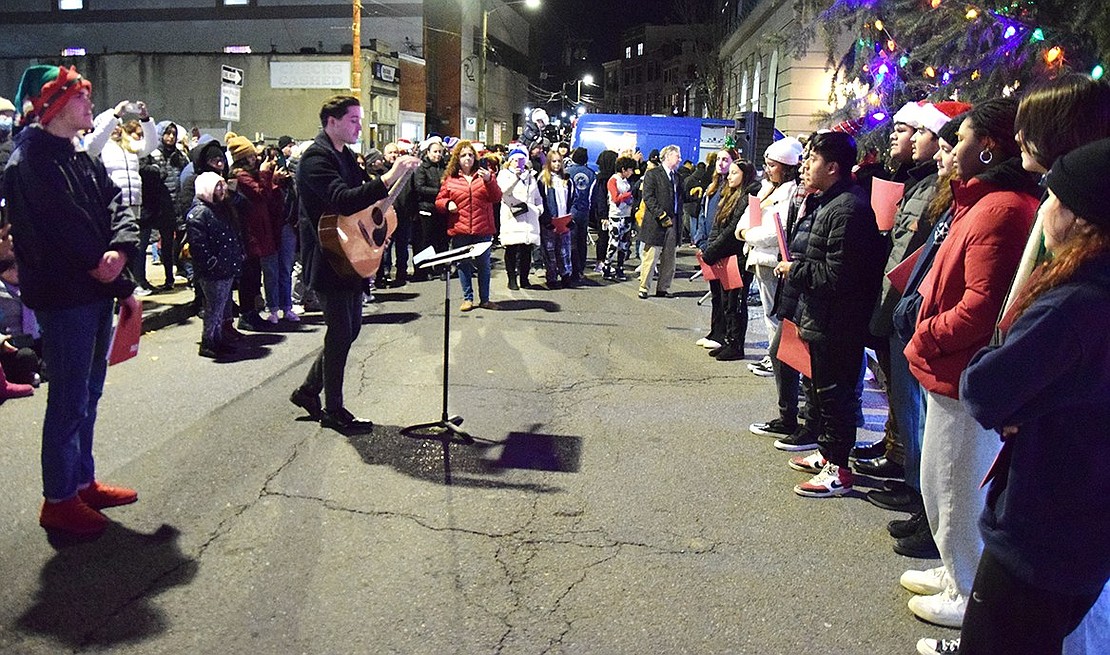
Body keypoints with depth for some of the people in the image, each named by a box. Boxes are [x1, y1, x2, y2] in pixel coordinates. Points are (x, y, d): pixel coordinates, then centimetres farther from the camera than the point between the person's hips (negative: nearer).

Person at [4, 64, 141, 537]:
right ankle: (58, 501, 12)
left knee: (88, 392, 16)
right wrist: (124, 287, -12)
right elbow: (68, 232, -18)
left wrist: (120, 250, -18)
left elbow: (116, 205, 3)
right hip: (63, 297, -9)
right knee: (69, 400, -1)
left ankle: (83, 482, 30)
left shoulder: (81, 159, 14)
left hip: (96, 291, 9)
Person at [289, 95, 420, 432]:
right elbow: (343, 200, -32)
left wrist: (399, 168, 5)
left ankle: (308, 390, 29)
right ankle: (334, 411, 12)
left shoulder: (345, 154, 13)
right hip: (328, 258, -9)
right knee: (341, 331, -2)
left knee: (350, 327, 15)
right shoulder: (316, 157, -18)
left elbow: (362, 190, 20)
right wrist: (389, 178, -40)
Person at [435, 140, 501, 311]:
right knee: (463, 264, 7)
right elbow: (439, 200, 11)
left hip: (483, 230, 0)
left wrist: (489, 180, -15)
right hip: (459, 230, 0)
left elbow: (497, 198, -1)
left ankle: (484, 299, 16)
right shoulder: (450, 178, 6)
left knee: (484, 264, 6)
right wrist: (447, 203, -10)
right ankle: (467, 298, 18)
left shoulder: (484, 174, 6)